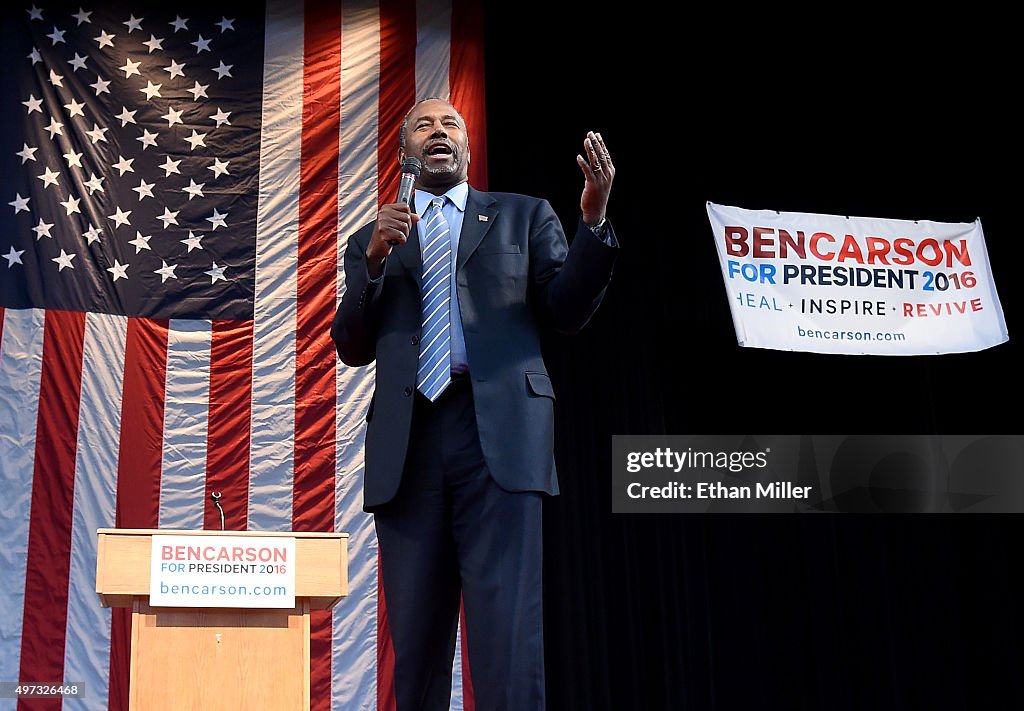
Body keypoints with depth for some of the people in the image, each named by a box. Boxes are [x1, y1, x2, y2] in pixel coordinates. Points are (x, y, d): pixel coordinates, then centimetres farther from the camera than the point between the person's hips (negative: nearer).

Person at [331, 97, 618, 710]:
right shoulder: (372, 240, 22)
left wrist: (594, 221, -8)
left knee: (508, 632, -12)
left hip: (500, 432, -2)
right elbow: (352, 348, 13)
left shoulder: (524, 216, 18)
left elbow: (566, 312, 7)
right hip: (405, 441, 3)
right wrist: (374, 260, -2)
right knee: (415, 636, 4)